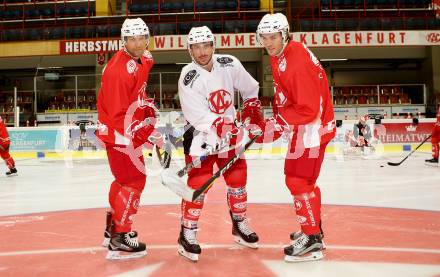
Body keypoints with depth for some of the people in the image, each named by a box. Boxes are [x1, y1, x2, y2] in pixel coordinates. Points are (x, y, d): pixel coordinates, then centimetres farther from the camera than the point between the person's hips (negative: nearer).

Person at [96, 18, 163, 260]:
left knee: (125, 177, 21)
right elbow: (119, 116, -29)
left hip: (130, 127, 10)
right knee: (134, 179, -8)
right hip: (117, 131, -10)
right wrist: (148, 134, -29)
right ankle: (119, 239, 2)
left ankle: (113, 227, 36)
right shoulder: (119, 70, -27)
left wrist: (149, 108, 11)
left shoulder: (145, 58, 2)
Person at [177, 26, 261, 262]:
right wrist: (224, 128, -31)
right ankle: (187, 233, 1)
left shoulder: (229, 64, -7)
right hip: (199, 134, -5)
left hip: (229, 131, 5)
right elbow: (199, 117, -24)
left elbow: (250, 89, 12)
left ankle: (240, 225, 28)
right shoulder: (188, 78, -19)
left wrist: (253, 110, 11)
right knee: (198, 183, -11)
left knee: (237, 178, 9)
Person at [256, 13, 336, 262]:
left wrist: (278, 124, -25)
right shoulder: (279, 55, 4)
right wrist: (275, 118, 8)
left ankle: (313, 240, 2)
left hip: (313, 125, -10)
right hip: (302, 123, 10)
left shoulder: (298, 63, -27)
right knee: (298, 178, 19)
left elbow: (308, 110, -27)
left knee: (299, 181, -9)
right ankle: (314, 227, 35)